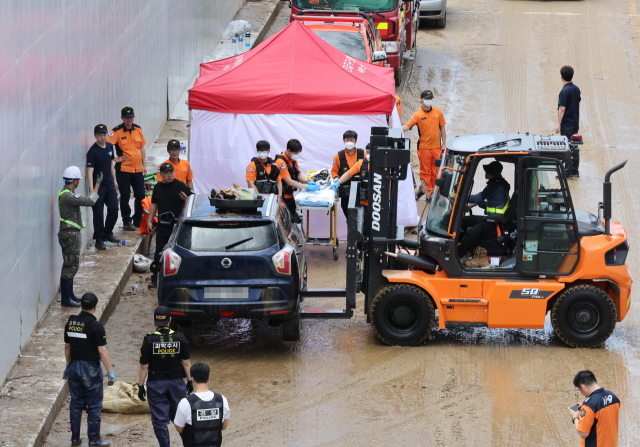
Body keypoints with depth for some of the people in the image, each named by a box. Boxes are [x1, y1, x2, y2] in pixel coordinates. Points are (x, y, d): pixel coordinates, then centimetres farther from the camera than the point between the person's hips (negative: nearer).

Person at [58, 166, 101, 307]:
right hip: (69, 234, -11)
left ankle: (69, 294, 27)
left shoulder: (66, 193, 12)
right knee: (70, 266, -8)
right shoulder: (68, 196, -22)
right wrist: (97, 186, -11)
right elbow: (90, 201, -22)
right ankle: (65, 298, -5)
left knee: (73, 265, 18)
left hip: (73, 233, 11)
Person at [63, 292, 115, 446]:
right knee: (94, 405, 3)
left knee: (75, 404, 13)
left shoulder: (70, 323, 2)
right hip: (91, 368, -6)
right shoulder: (95, 326, -16)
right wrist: (110, 372, -11)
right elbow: (102, 352, -17)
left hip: (74, 366, 6)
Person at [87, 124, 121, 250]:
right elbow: (90, 171, -20)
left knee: (114, 209, 7)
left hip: (109, 184, 6)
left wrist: (114, 180, 20)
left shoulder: (109, 146, 6)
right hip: (98, 186, -6)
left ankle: (108, 234, 25)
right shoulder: (93, 151, -16)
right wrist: (92, 190, -27)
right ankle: (99, 240, 7)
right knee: (98, 214, -2)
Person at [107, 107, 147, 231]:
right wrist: (116, 158, -13)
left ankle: (138, 220, 22)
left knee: (141, 195, 7)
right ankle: (127, 221, 10)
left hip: (138, 169, 5)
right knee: (125, 196, 0)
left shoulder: (138, 130, 9)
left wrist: (144, 165, 13)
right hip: (123, 169, -5)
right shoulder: (117, 132, -9)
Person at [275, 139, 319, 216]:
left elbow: (299, 174, 16)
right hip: (282, 197, -9)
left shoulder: (294, 160, 10)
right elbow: (289, 181, -22)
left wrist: (308, 182, -6)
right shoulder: (281, 161, -20)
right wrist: (306, 187, -23)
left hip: (290, 195, 9)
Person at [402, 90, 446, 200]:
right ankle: (428, 194, 7)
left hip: (436, 147, 3)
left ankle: (425, 190, 19)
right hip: (424, 148, -3)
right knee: (425, 171, 0)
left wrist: (444, 144, 8)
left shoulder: (438, 112, 6)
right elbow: (407, 126, -14)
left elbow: (442, 128, 11)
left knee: (435, 171, 5)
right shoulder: (418, 115, -4)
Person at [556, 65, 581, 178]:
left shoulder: (564, 91, -19)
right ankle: (575, 171, 20)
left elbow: (562, 109, -20)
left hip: (566, 124, -8)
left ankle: (568, 172, -2)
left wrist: (558, 124, -16)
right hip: (575, 122, 8)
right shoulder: (576, 89, 5)